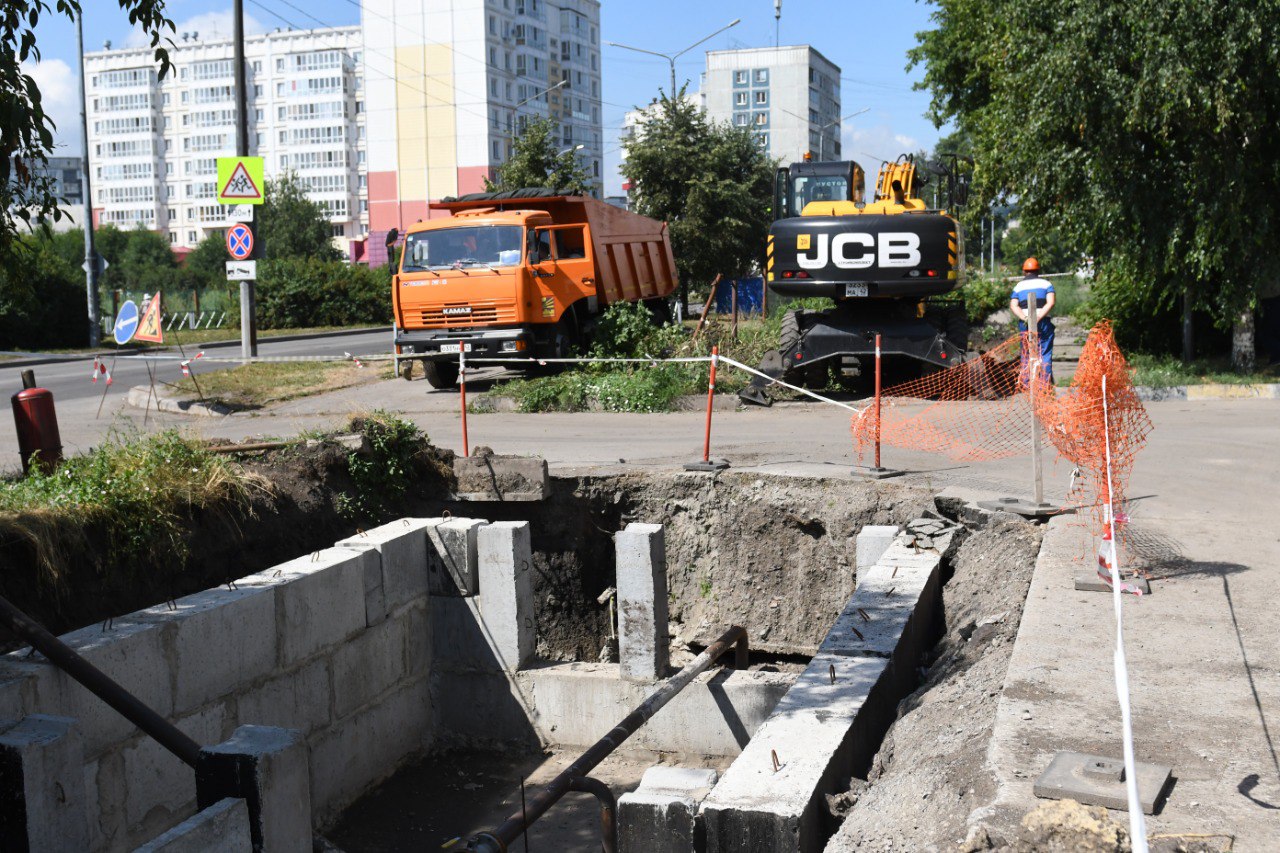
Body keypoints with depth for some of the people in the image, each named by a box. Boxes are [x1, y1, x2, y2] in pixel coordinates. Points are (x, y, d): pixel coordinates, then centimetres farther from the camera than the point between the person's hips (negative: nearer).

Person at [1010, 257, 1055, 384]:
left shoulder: (1018, 286, 12)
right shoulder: (1046, 284, 8)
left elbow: (1013, 306, -2)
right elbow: (1051, 302, -9)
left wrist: (1024, 318, -13)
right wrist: (1039, 316, -15)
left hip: (1025, 324, 2)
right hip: (1043, 322, -1)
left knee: (1026, 354, 7)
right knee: (1045, 353, 1)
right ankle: (1047, 381, -6)